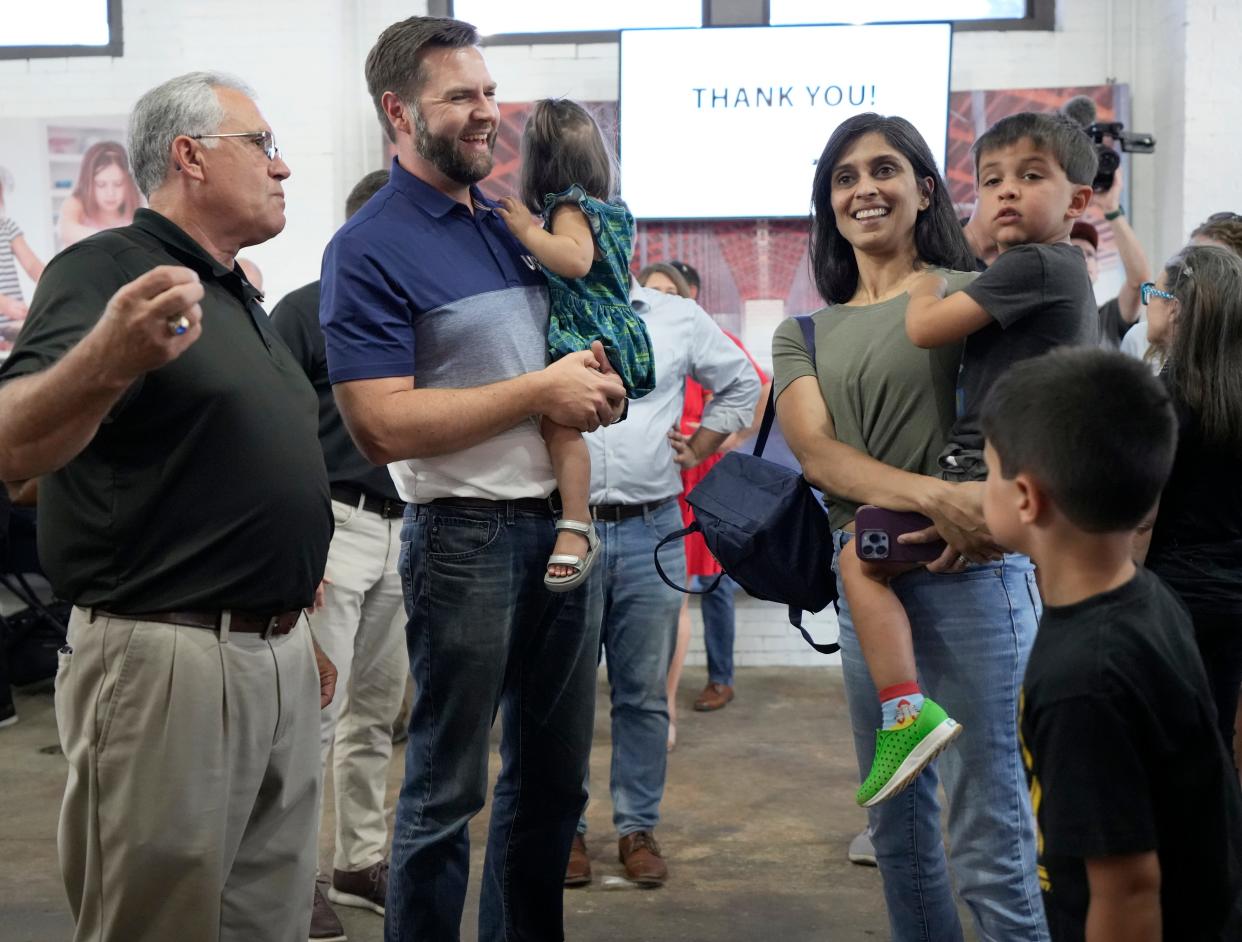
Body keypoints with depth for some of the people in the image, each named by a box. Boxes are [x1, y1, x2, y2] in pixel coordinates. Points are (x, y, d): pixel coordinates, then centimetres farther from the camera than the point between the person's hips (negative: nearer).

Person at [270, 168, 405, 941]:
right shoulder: (308, 312, -3)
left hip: (403, 529, 6)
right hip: (333, 523, -6)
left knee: (377, 709, 12)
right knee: (314, 708, -4)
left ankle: (363, 860, 23)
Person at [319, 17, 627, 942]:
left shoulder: (517, 223, 11)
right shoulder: (371, 249, -10)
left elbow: (579, 343, 25)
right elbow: (384, 427, -20)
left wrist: (599, 383, 0)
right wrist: (541, 391, -16)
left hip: (565, 525, 7)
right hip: (467, 540, -7)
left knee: (554, 777, 17)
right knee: (446, 792, 5)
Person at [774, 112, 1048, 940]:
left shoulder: (971, 295, 2)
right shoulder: (805, 334, 14)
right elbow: (815, 450, -4)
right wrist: (932, 495, -21)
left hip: (968, 571, -5)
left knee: (988, 841, -5)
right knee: (898, 830, 15)